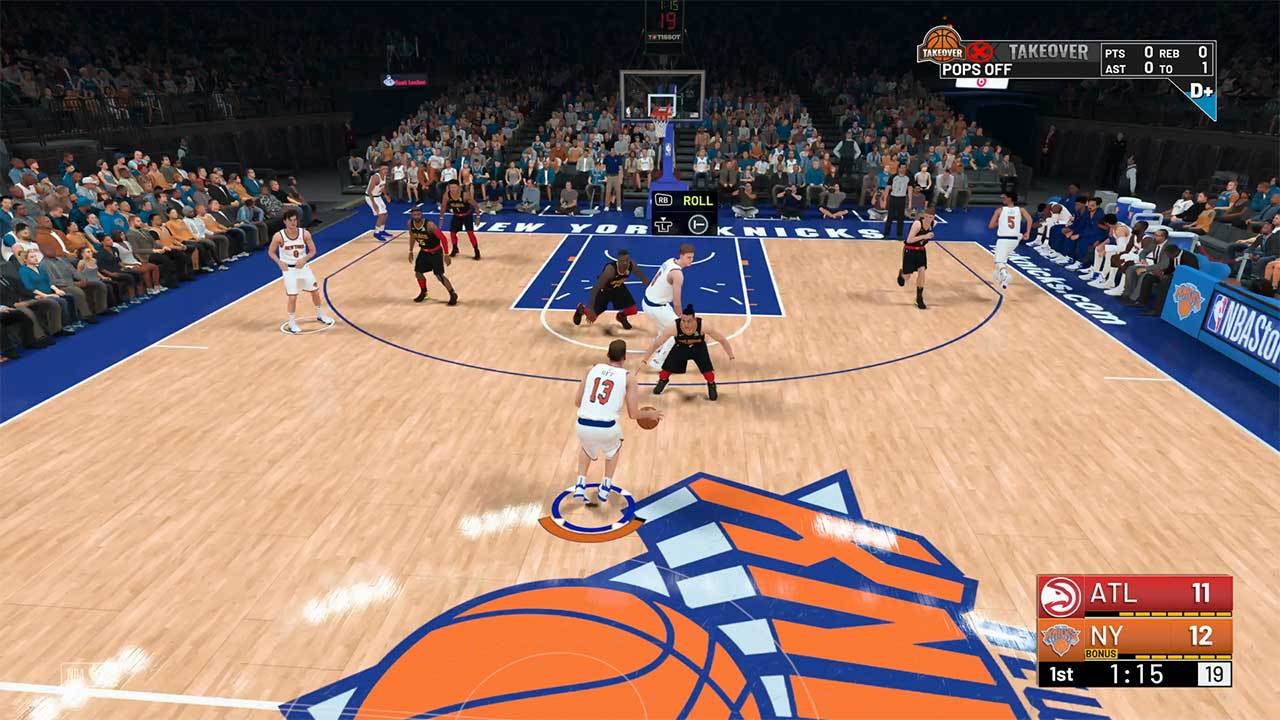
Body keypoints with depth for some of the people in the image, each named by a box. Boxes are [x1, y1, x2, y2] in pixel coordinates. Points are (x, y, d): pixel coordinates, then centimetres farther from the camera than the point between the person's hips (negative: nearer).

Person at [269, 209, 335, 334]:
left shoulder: (305, 234, -12)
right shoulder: (279, 236, -16)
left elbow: (312, 250, -2)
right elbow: (271, 252, -3)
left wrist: (304, 259, -18)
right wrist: (280, 262, -18)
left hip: (303, 267, 3)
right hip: (289, 269, -3)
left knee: (315, 291, 12)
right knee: (292, 297, -5)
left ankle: (320, 315, 35)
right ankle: (292, 323, 12)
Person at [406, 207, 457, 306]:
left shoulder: (429, 225, -29)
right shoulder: (410, 224, -10)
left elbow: (443, 239, -24)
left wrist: (446, 255, -25)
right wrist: (410, 251, 14)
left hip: (435, 252, -6)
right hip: (423, 251, 6)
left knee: (439, 275, -11)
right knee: (418, 273, 9)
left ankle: (453, 295, 3)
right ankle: (423, 292, 34)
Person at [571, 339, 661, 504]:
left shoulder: (593, 369, 13)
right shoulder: (628, 377, 5)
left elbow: (577, 402, 16)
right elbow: (633, 414, 5)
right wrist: (649, 414, 25)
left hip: (583, 426, 2)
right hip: (607, 428, -2)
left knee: (587, 449, 39)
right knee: (615, 447, 36)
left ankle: (580, 486, 25)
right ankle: (605, 488, 31)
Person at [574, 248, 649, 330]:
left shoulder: (632, 266, -28)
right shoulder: (610, 269, -42)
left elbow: (643, 277, -7)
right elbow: (595, 288, -40)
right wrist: (591, 309, -41)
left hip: (618, 287, 4)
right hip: (603, 289, -4)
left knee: (632, 310, -6)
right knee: (592, 316, 2)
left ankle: (621, 316, 31)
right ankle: (581, 308, 38)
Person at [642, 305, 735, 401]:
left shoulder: (703, 326, -38)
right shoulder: (674, 328, -37)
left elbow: (722, 339, -24)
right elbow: (656, 343, -28)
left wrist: (731, 357, -24)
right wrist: (644, 360, -27)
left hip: (699, 347, -1)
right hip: (681, 347, 1)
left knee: (707, 370, -13)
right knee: (667, 368, 0)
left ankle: (711, 385, 22)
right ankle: (663, 380, 37)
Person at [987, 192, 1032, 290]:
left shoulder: (999, 210, -1)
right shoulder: (1021, 210, 5)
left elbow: (990, 226, -3)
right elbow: (1029, 219, -12)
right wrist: (1028, 233, -10)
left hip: (1003, 239, -5)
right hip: (1015, 240, 5)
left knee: (999, 262, -7)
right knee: (1003, 257, 32)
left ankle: (1006, 275, -38)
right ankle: (1000, 275, 40)